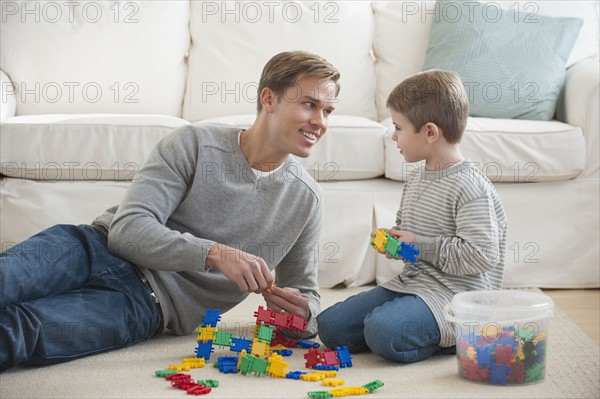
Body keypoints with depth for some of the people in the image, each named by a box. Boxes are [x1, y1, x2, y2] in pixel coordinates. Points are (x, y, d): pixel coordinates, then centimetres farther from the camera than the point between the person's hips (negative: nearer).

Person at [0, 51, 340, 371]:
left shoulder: (306, 200, 6)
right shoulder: (195, 144, -3)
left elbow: (304, 292, 17)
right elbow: (127, 229, -12)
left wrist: (302, 314, -10)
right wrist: (215, 253, -27)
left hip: (145, 304, -1)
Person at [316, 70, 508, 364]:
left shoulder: (469, 187, -17)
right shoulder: (415, 179, 12)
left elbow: (482, 255, -24)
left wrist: (420, 246, -18)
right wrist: (393, 239, 4)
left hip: (455, 294, -9)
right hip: (411, 281, 9)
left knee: (383, 332, -33)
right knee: (329, 325, 1)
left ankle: (450, 337, -5)